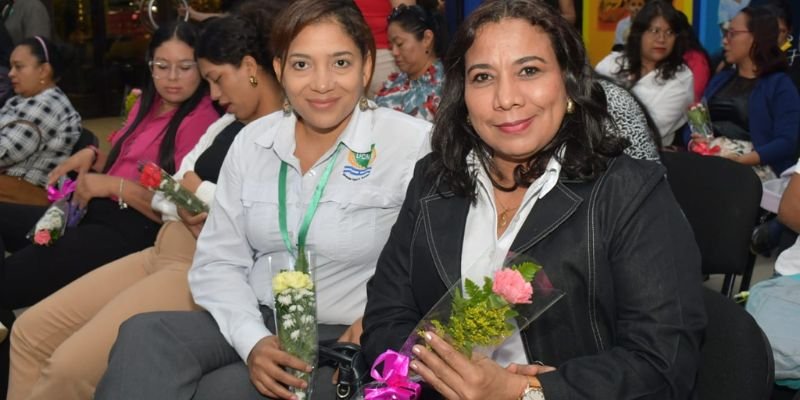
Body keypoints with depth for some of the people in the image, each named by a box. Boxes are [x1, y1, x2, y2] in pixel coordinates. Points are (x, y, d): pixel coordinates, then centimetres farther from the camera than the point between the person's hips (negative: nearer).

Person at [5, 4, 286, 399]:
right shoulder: (226, 125, 19)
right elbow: (167, 196, 19)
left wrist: (199, 193, -7)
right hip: (162, 253, 10)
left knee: (69, 367, -20)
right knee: (30, 332, 7)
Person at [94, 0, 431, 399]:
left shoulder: (412, 144, -9)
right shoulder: (252, 141, 3)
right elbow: (217, 263, 2)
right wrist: (253, 341, -14)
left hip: (346, 338, -3)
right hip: (257, 321, 4)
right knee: (144, 336, -23)